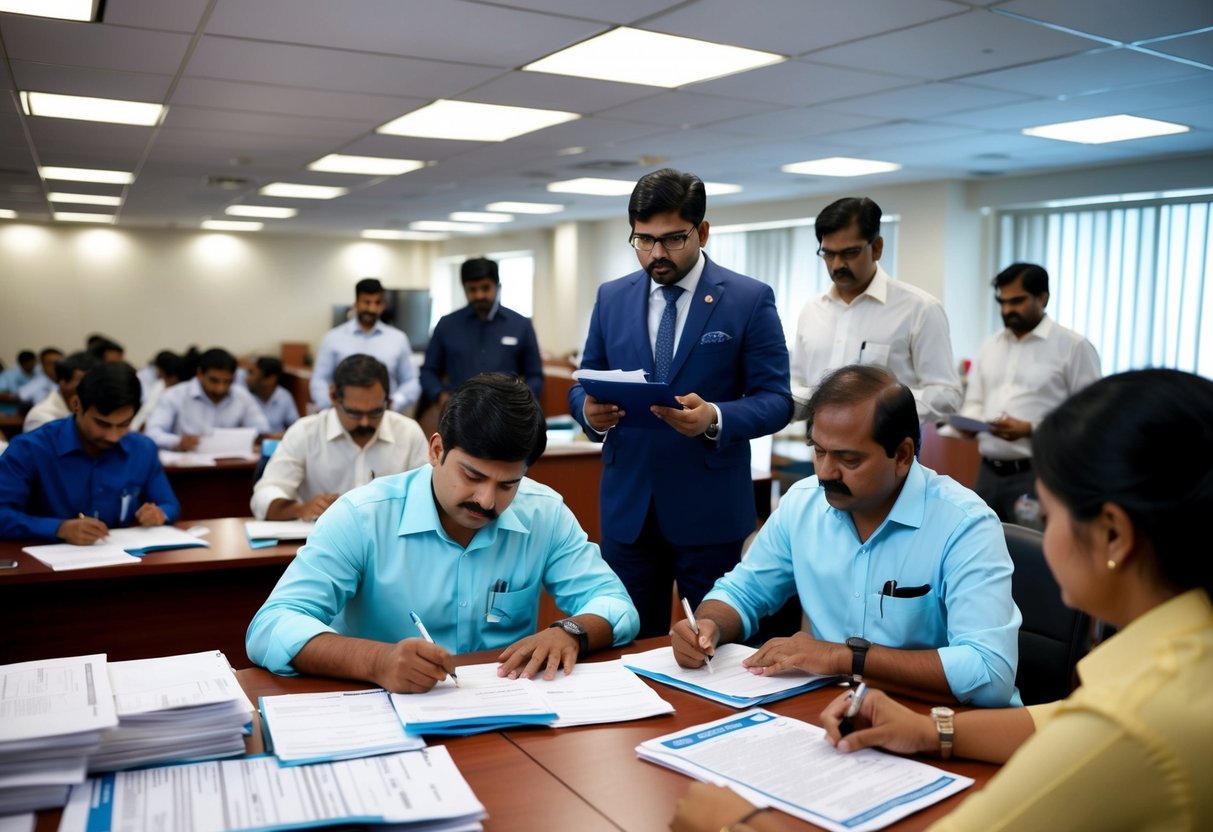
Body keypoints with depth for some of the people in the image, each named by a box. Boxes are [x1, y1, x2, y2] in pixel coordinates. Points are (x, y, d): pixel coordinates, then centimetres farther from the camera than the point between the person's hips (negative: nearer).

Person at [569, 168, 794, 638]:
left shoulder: (750, 299, -4)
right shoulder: (611, 298, 7)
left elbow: (776, 400, -7)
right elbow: (584, 385, 10)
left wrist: (715, 418, -26)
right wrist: (591, 411, -14)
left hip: (710, 506, -3)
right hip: (627, 503, 3)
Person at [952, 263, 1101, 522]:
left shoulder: (1074, 346, -4)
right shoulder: (991, 345, 15)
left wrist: (1030, 429, -19)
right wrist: (969, 422, -4)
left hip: (1039, 475, -5)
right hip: (988, 472, 6)